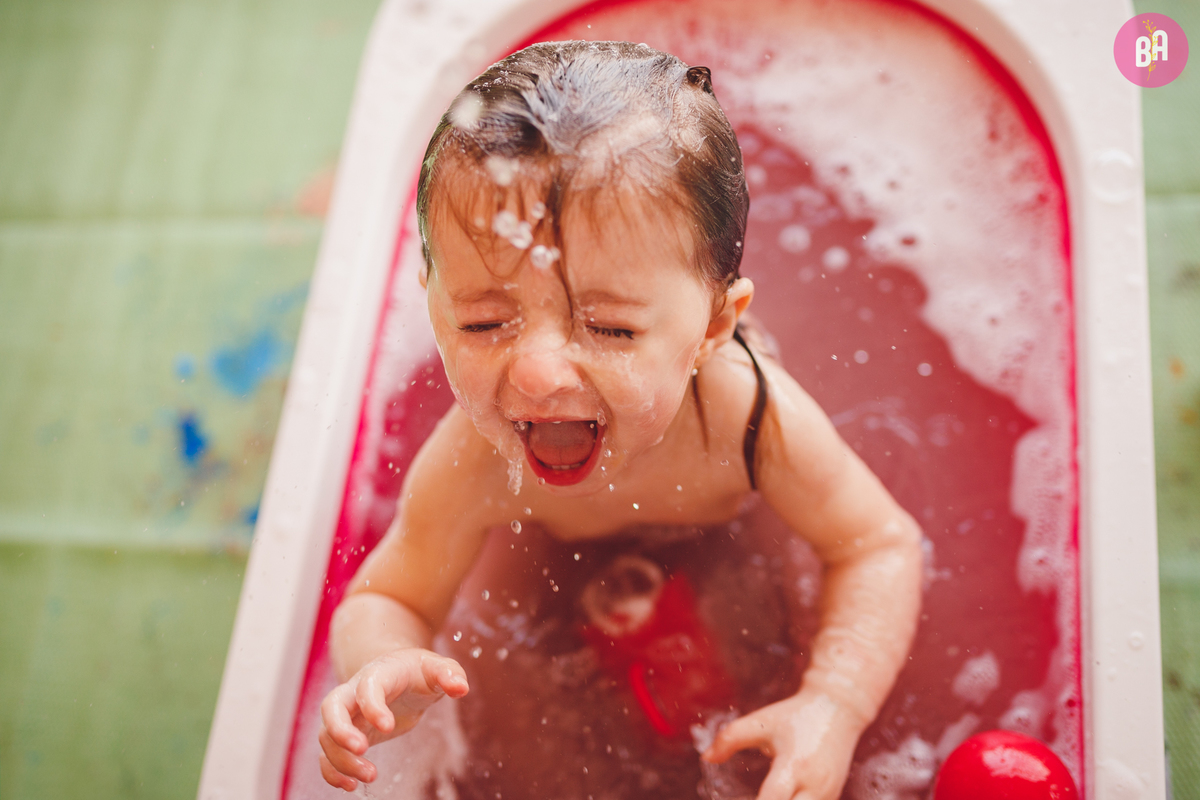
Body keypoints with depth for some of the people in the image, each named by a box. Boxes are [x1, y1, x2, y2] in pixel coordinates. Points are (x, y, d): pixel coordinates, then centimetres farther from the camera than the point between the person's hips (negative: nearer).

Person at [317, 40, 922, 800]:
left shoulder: (757, 419, -46)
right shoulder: (470, 465, -44)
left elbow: (881, 546, -31)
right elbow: (387, 600, -30)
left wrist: (835, 705, -45)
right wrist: (380, 667, -55)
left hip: (725, 552, 1)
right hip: (558, 570, 0)